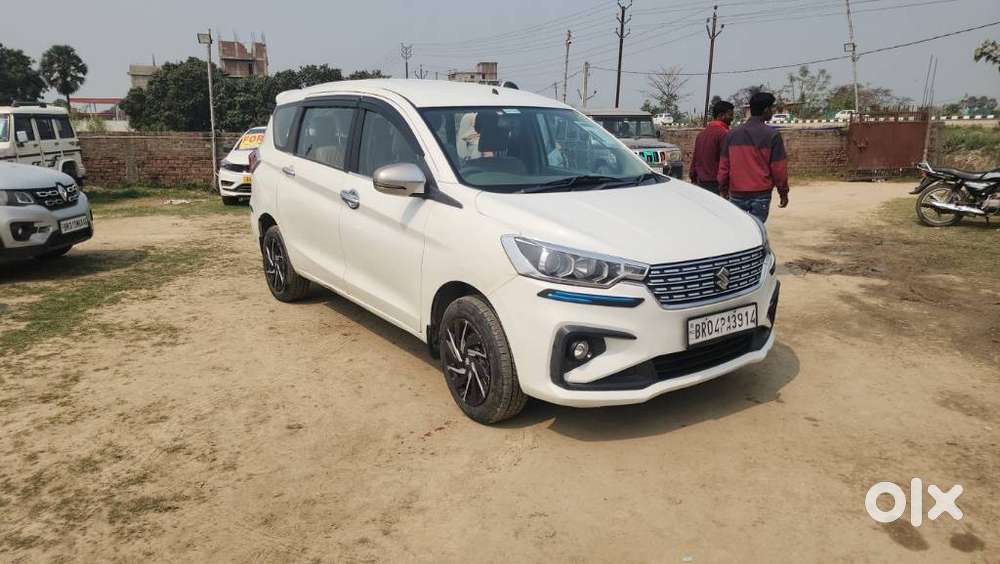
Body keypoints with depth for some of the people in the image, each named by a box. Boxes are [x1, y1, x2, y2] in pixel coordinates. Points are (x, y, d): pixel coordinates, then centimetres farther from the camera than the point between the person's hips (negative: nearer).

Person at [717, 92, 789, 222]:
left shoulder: (732, 134, 5)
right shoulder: (772, 135, -7)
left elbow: (723, 166, 7)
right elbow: (779, 168, -5)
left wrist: (723, 190, 15)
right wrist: (783, 192, 6)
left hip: (736, 194, 3)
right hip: (761, 195, -3)